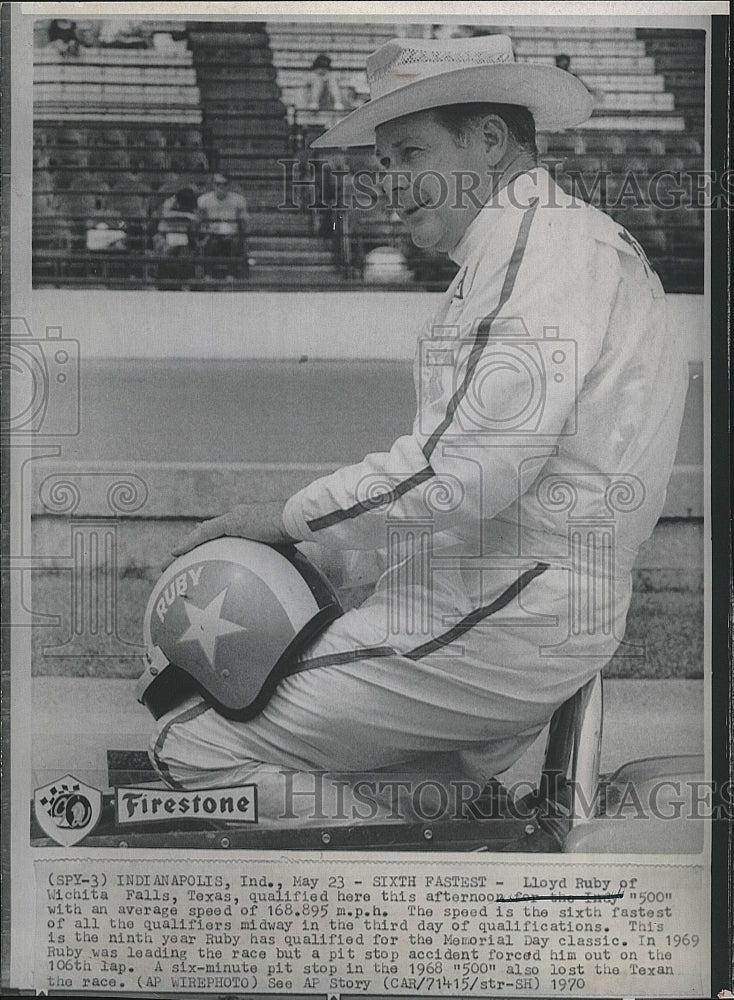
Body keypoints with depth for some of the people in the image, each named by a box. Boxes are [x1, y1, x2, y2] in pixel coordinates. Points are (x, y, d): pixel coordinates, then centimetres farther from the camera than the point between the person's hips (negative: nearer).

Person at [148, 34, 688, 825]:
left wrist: (291, 518, -10)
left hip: (499, 626, -10)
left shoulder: (551, 244, -12)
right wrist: (315, 555, 15)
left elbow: (470, 467, -23)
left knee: (190, 749, -8)